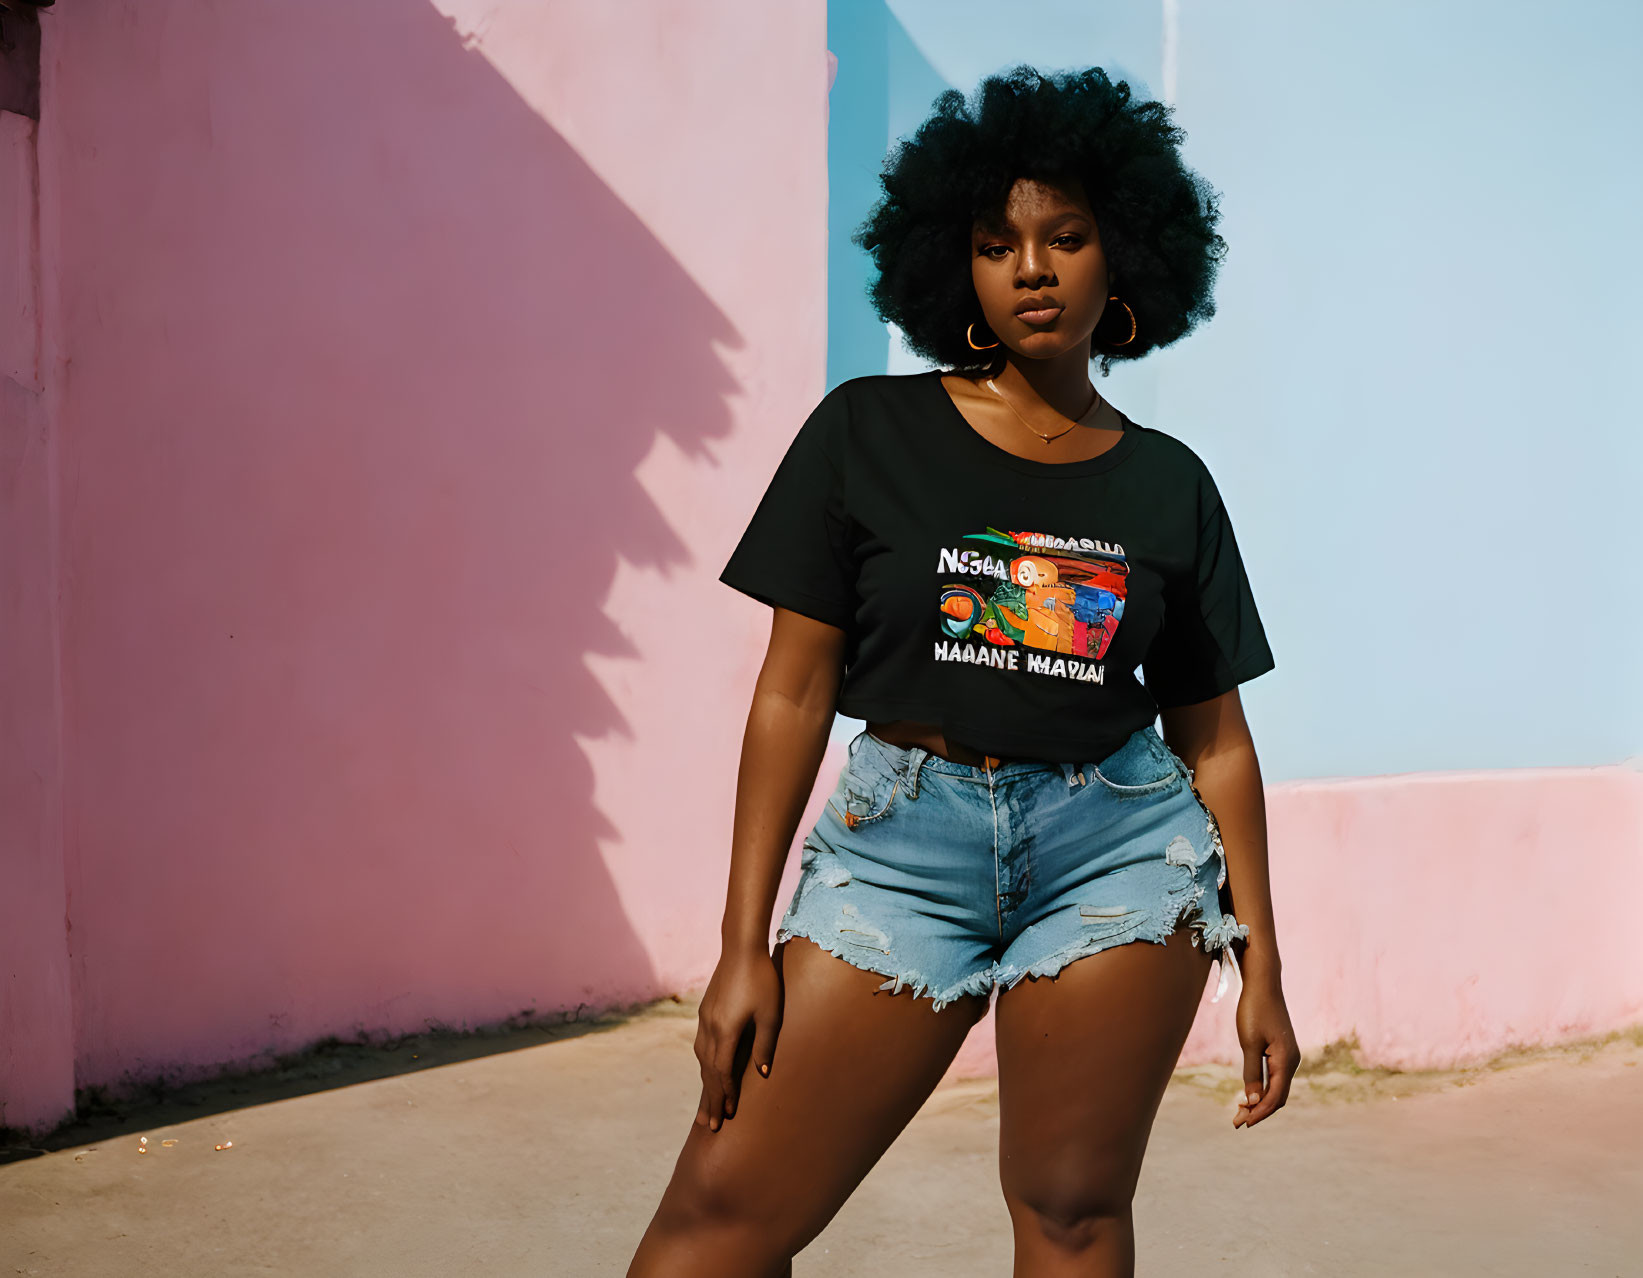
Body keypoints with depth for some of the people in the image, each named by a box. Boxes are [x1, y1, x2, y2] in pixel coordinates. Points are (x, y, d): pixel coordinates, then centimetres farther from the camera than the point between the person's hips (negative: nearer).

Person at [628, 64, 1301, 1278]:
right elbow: (793, 692, -1)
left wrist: (1260, 965, 8)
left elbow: (1214, 738, 10)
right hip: (903, 842, -1)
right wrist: (745, 946, -4)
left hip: (1115, 849, 1)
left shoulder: (1168, 485, 6)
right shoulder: (868, 431, 1)